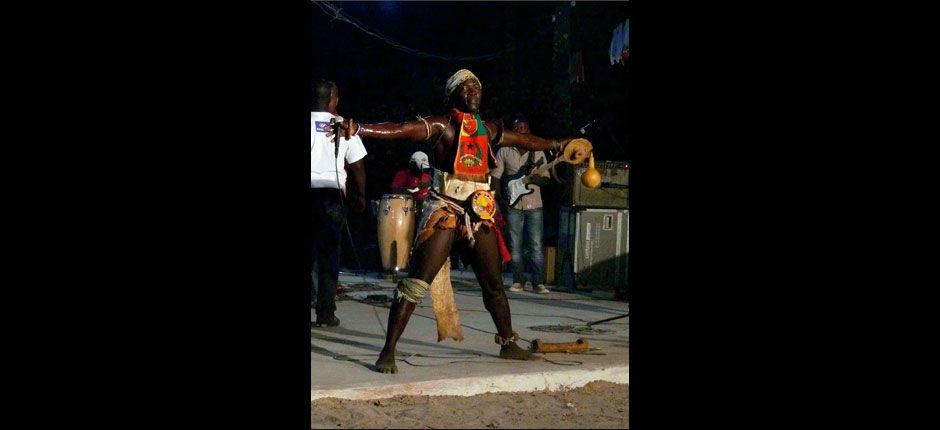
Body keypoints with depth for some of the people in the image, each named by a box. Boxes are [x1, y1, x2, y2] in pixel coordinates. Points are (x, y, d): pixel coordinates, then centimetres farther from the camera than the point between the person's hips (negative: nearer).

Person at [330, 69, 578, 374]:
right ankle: (388, 352, -13)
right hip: (445, 212, -6)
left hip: (480, 216, 6)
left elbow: (523, 140, 30)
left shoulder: (489, 130, 13)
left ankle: (508, 345, 34)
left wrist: (556, 144, 43)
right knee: (417, 282, -14)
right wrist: (358, 129, -36)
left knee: (494, 285, 16)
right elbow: (402, 130, -21)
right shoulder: (441, 126, -6)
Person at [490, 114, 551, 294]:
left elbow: (546, 178, 5)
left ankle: (538, 282, -6)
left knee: (535, 245, -5)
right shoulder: (504, 152, 6)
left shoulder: (537, 152, 8)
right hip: (513, 205, 0)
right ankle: (518, 281, 5)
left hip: (534, 205, 0)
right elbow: (495, 177, 1)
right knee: (515, 245, 1)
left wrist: (533, 178, -17)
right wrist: (502, 198, -12)